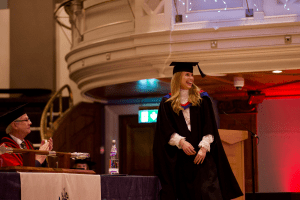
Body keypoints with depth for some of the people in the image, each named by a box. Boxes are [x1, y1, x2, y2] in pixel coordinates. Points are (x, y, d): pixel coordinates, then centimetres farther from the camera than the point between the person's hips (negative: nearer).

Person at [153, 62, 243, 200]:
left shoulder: (202, 99, 9)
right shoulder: (167, 103, 8)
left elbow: (209, 127, 3)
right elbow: (166, 131, 0)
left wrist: (204, 147, -10)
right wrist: (181, 142, -17)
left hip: (202, 155, 0)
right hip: (180, 159, 0)